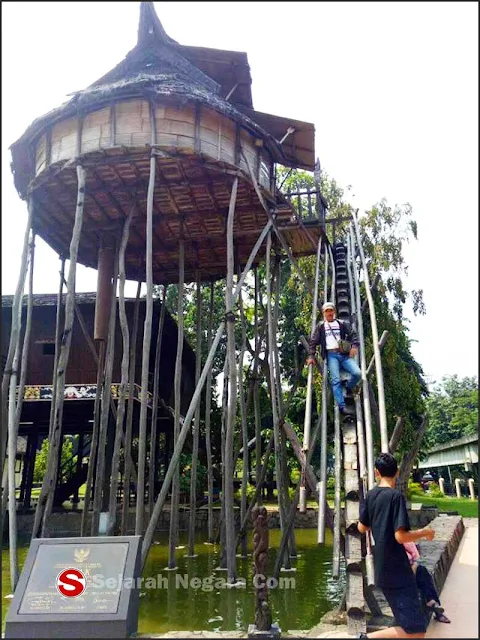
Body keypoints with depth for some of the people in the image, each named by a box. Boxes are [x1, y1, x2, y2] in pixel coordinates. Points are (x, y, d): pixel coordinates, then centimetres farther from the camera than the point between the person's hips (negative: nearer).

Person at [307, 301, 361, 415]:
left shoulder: (342, 323, 16)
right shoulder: (320, 326, 13)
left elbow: (353, 334, 10)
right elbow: (313, 342, 11)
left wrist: (354, 346, -9)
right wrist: (311, 356, 1)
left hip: (344, 354, 1)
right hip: (331, 355, -1)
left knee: (357, 373, -18)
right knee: (336, 380, -15)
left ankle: (349, 388, 12)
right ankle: (342, 406, -16)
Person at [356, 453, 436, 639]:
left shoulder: (370, 495, 5)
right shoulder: (396, 496, -17)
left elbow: (361, 528, 13)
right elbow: (401, 536, -22)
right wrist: (425, 532, -5)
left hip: (383, 569, 8)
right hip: (397, 571, -8)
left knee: (406, 625, 22)